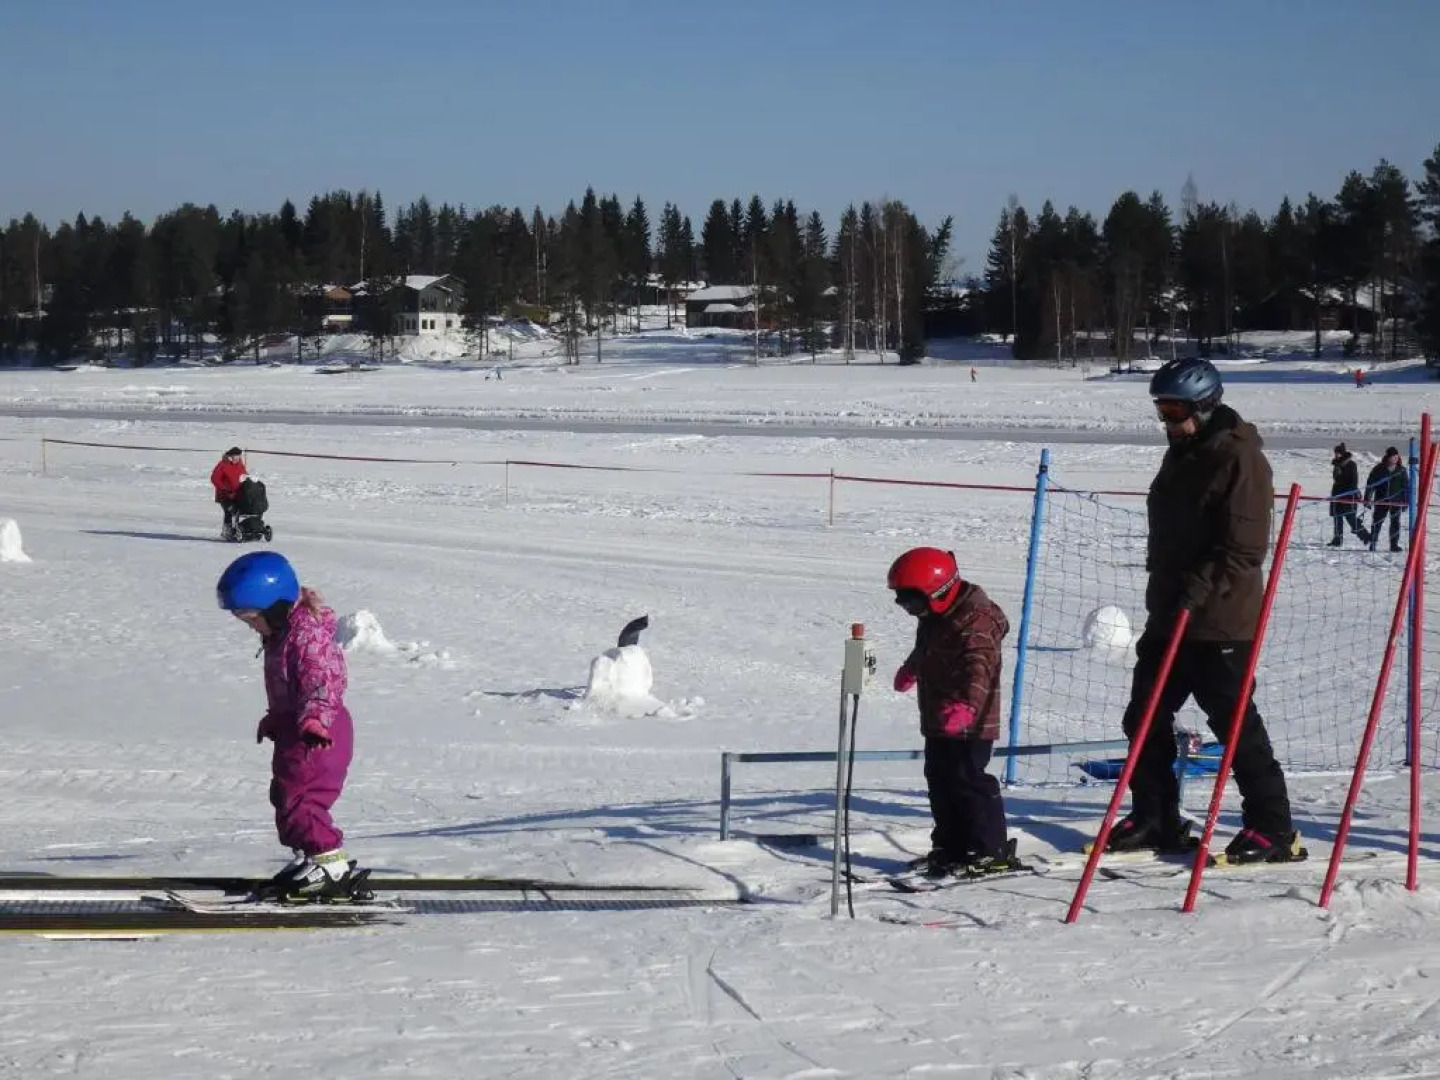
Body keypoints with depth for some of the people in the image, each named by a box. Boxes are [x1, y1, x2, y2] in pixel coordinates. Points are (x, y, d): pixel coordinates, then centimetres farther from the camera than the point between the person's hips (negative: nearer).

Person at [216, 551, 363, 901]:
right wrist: (274, 719, 34)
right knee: (285, 797, 17)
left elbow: (324, 682, -29)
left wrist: (315, 722, -40)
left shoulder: (308, 634, -21)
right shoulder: (281, 633, 13)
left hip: (317, 736, -11)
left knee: (299, 800, -12)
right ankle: (307, 859, 26)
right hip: (293, 730, 11)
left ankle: (331, 863, -7)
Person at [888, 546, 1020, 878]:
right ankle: (950, 847, 23)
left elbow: (979, 667, -35)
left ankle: (991, 851, -1)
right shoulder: (934, 618, 10)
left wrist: (968, 704, -51)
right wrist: (909, 672, 52)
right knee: (940, 782, 13)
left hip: (969, 724, -10)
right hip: (938, 722, 10)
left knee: (968, 782, -8)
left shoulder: (975, 620, -21)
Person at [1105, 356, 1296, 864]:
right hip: (1171, 613, 9)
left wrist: (1197, 591, -26)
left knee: (1235, 724, -4)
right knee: (1145, 718, 10)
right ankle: (1155, 821, 20)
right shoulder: (1182, 455, 15)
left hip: (1220, 620, -9)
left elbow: (1242, 549, -20)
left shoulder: (1239, 457, -14)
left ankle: (1272, 828, 4)